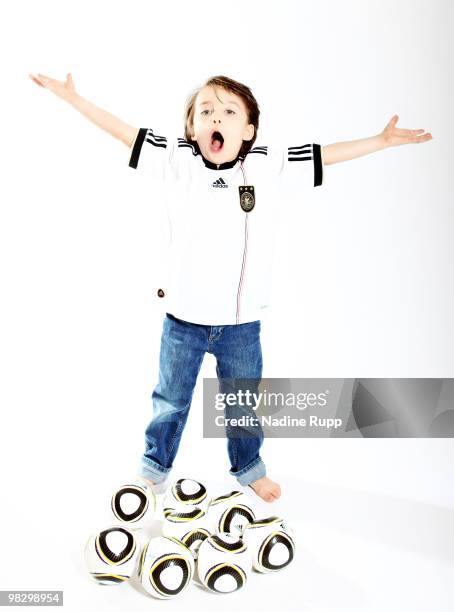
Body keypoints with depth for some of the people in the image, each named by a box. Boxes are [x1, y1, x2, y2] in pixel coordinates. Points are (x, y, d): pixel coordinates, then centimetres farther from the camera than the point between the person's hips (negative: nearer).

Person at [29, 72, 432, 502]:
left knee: (242, 403, 20)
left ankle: (248, 467, 44)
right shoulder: (178, 161, -7)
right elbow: (126, 134, -3)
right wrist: (73, 98, -2)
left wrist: (381, 141, 6)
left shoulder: (269, 168, -5)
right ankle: (155, 465, 42)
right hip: (183, 317, 0)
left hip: (241, 321, 1)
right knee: (170, 400, 19)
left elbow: (324, 155, 2)